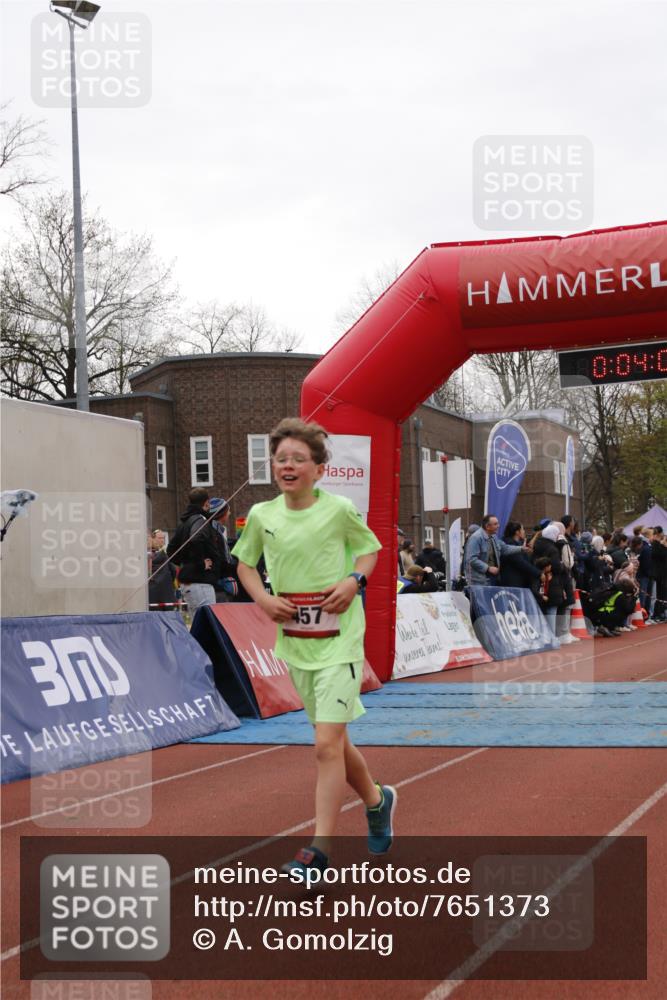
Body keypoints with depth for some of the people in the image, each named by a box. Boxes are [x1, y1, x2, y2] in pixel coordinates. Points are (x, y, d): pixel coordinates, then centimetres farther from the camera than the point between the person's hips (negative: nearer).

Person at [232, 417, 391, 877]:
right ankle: (377, 800, 42)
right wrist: (263, 598, -2)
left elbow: (371, 548, 7)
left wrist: (354, 580, -11)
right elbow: (245, 563, 16)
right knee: (334, 740, 16)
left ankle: (319, 849, -8)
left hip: (339, 640, -5)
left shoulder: (339, 509, -9)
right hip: (294, 642, 5)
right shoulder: (261, 515, 0)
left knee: (327, 744, -13)